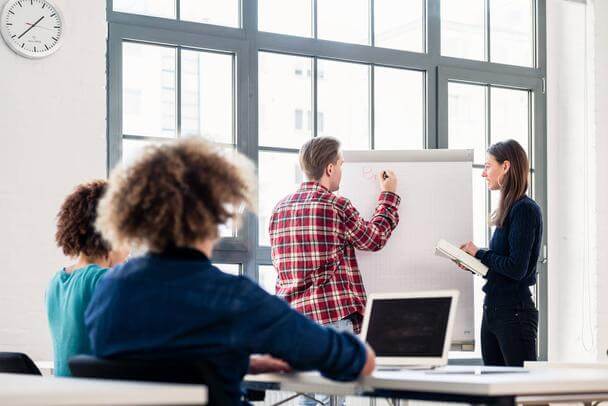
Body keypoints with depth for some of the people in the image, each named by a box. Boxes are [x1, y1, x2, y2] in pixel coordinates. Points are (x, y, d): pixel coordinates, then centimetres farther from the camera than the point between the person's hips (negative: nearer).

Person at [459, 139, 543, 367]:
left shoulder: (525, 210, -13)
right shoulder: (508, 210, 13)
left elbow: (517, 269, -19)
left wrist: (479, 254, -6)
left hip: (515, 313, -9)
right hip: (492, 309, 9)